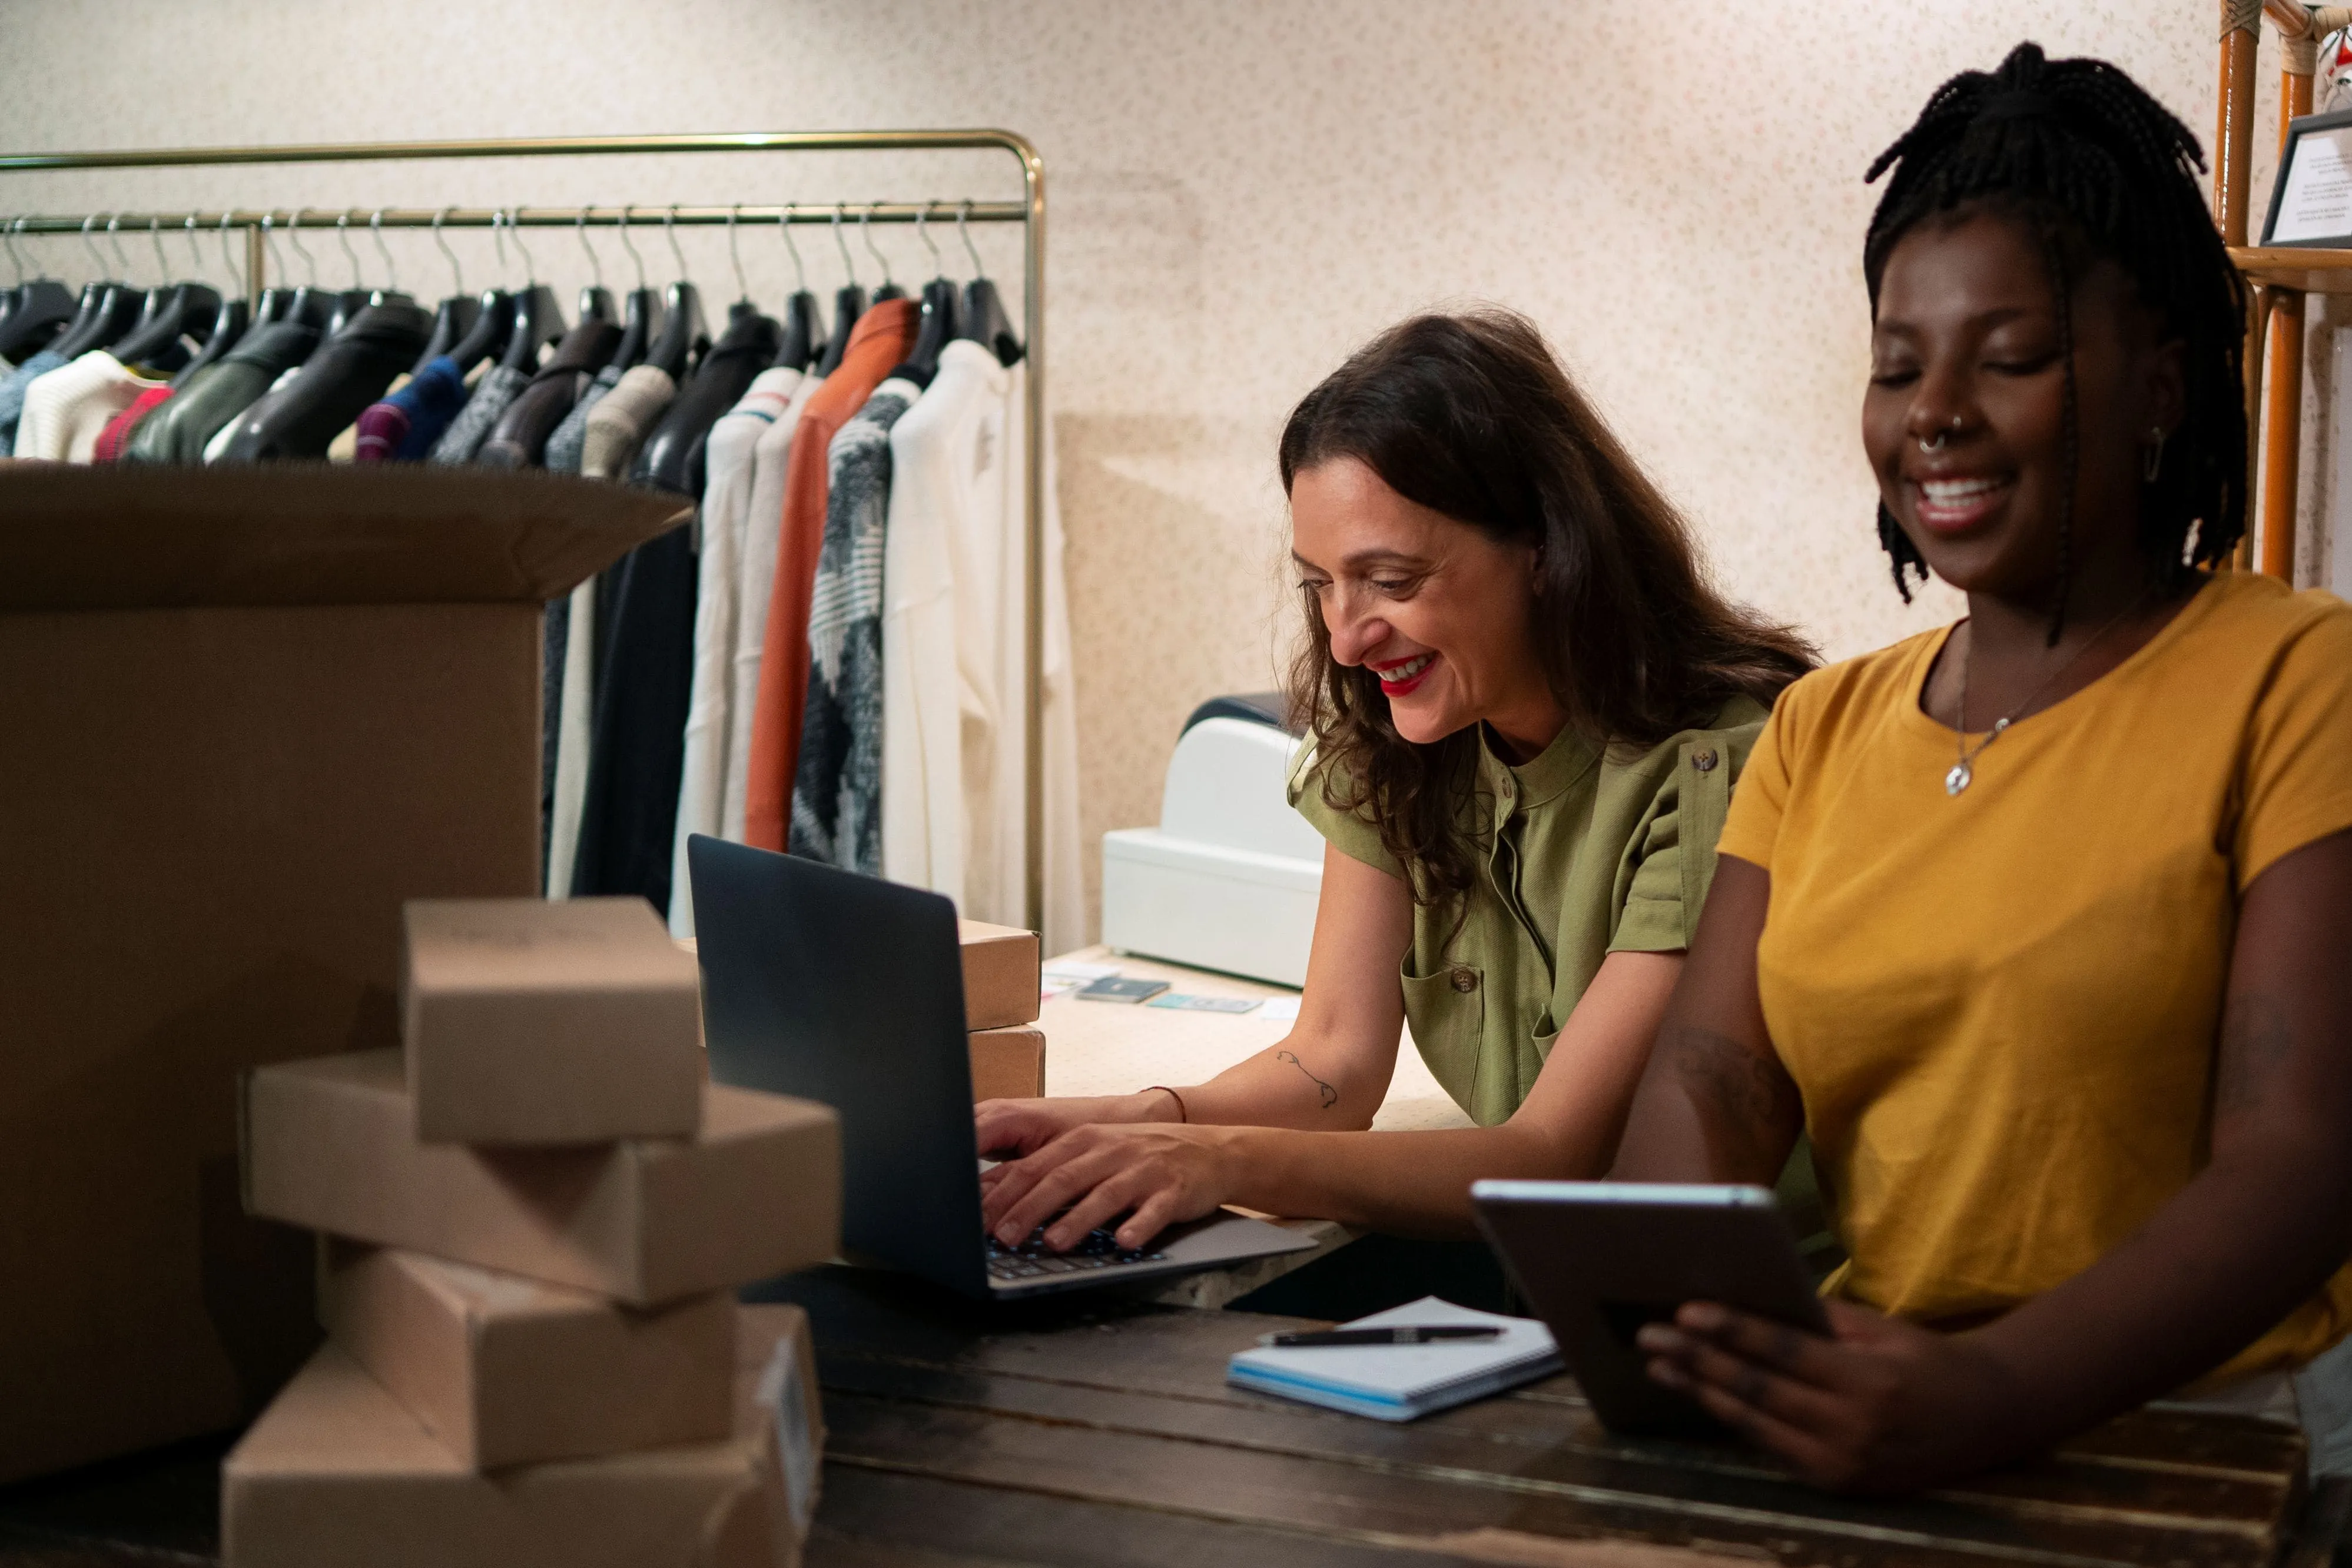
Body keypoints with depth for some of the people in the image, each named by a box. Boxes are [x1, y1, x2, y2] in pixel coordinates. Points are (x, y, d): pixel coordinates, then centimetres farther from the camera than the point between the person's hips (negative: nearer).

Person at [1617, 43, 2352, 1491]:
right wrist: (1682, 1308, -18)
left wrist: (1996, 1396, -28)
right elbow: (1714, 1074, 4)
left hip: (2203, 1434, -5)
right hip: (1870, 1434, 5)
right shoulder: (1823, 727, 15)